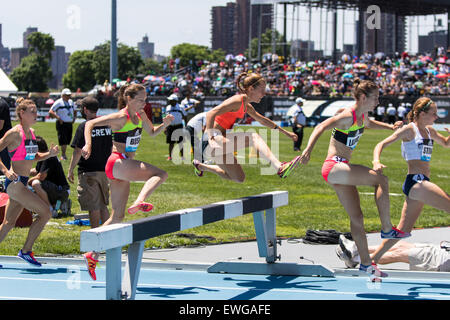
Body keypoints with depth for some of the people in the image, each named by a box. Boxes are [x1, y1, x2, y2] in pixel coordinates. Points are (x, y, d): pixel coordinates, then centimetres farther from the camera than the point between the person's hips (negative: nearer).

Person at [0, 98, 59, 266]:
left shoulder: (31, 132, 12)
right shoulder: (14, 133, -12)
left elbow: (34, 157, 24)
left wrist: (49, 154, 6)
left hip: (22, 183, 9)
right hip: (14, 182, -9)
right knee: (45, 213, -11)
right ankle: (26, 251, -2)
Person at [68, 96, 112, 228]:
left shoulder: (84, 127, -13)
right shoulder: (107, 125, 5)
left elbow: (78, 152, -14)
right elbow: (112, 149, 12)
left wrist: (70, 171, -5)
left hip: (88, 172, -6)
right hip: (105, 171, 6)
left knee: (94, 207, 0)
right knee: (103, 205, 16)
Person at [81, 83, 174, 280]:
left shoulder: (140, 115, 13)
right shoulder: (121, 117, -10)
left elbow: (152, 132, 28)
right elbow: (90, 123, -11)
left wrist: (165, 124, 8)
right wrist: (88, 145, -26)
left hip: (123, 169, 9)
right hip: (117, 162, -9)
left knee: (117, 217, 10)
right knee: (160, 174, -25)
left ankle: (93, 254, 13)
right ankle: (139, 202, -49)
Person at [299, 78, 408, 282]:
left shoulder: (362, 116, 13)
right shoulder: (348, 116, -15)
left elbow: (370, 124, 38)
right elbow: (321, 128, -26)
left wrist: (390, 127, 25)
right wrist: (308, 149, -39)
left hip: (342, 170, 9)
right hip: (333, 167, -9)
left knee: (356, 217, 8)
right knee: (381, 180, -18)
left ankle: (366, 263, 14)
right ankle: (387, 229, -12)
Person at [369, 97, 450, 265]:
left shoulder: (429, 131, 18)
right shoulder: (409, 129, -5)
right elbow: (381, 145, -8)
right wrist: (376, 162, -28)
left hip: (421, 182, 9)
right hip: (415, 181, -9)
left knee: (404, 229, 8)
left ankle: (373, 259, 11)